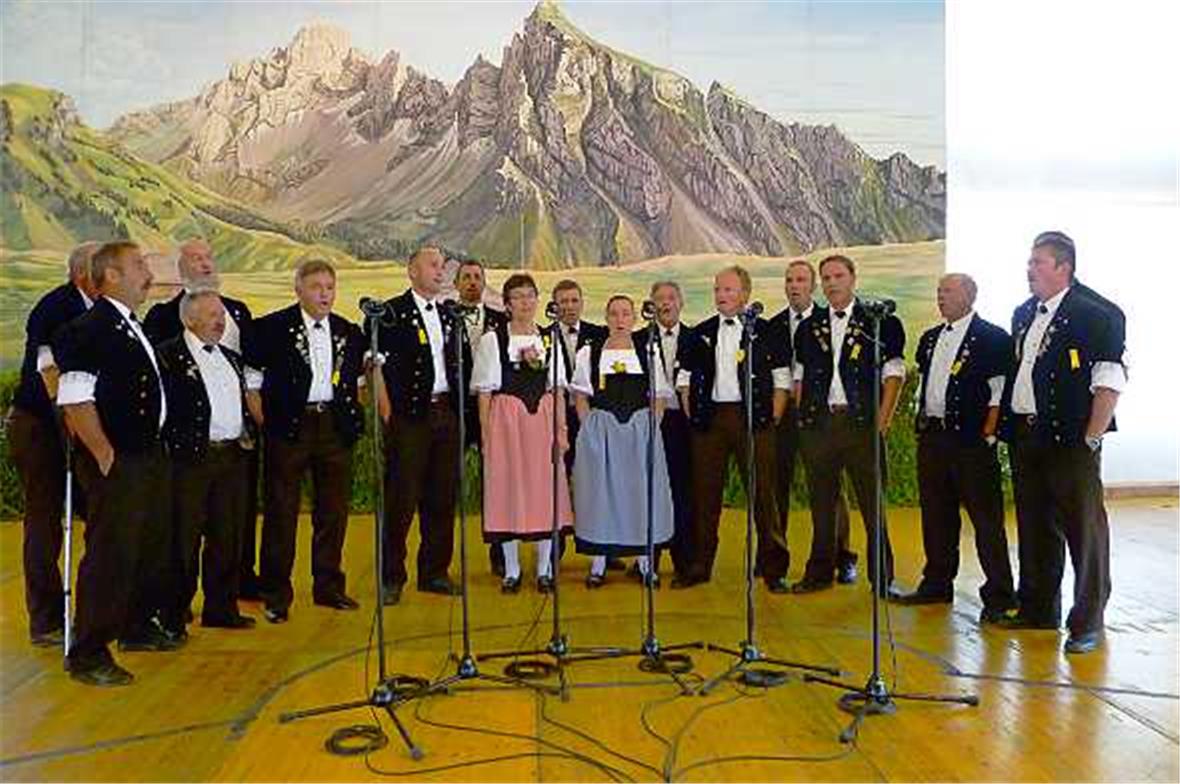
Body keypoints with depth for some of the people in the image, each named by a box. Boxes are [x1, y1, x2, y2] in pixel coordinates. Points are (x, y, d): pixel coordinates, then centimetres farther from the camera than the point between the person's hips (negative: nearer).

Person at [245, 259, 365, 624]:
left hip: (335, 426, 4)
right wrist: (266, 425, -7)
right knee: (281, 512, 2)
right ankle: (276, 595, 13)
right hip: (290, 428, -4)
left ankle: (328, 586, 24)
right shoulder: (272, 327, -2)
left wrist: (353, 418, 9)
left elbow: (355, 383, 21)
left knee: (333, 511, 10)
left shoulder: (349, 332, 11)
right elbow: (251, 382, -2)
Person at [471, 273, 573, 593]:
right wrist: (486, 433, -7)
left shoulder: (550, 338, 10)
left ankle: (545, 569, 15)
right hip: (506, 418, -2)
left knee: (545, 489, 4)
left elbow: (558, 389, 10)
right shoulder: (492, 340, 2)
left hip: (543, 418, 2)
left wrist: (562, 428, 3)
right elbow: (485, 390, 0)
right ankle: (511, 570, 12)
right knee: (508, 489, 1)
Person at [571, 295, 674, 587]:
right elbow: (581, 397, 7)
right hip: (600, 429, 0)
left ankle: (645, 560, 13)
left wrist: (650, 429, -3)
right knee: (599, 490, 0)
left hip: (640, 430, 1)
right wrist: (591, 428, -3)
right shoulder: (588, 353, 5)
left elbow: (659, 398, 7)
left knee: (642, 489, 2)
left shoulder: (649, 353, 6)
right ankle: (598, 562, 9)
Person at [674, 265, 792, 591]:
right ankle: (699, 567, 15)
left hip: (752, 417, -2)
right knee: (705, 493, 5)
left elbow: (782, 379, 4)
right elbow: (684, 378, 15)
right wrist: (692, 415, 5)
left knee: (762, 493, -1)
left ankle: (774, 569, 9)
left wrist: (772, 418, -4)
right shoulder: (700, 333, 12)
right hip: (709, 419, 3)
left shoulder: (766, 332, 5)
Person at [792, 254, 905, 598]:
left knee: (872, 502, 2)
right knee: (821, 502, 10)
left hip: (861, 422, -3)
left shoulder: (879, 321, 2)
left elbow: (893, 375, -1)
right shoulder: (809, 327, 13)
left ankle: (882, 578, 12)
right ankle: (819, 572, 21)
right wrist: (802, 416, 6)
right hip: (818, 424, 3)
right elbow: (800, 377, 16)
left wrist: (881, 422, -8)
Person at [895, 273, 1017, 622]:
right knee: (936, 515, 13)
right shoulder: (930, 339, 17)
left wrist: (987, 436, -15)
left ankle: (999, 595, 4)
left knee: (986, 518, -3)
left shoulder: (992, 338, -4)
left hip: (970, 439, -7)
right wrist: (920, 425, 13)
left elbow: (999, 393, -9)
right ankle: (937, 584, 24)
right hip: (932, 436, 7)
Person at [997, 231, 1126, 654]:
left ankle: (1087, 622, 11)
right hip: (1025, 436, 8)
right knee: (1035, 527, 15)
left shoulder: (1098, 314, -8)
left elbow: (1110, 381, -12)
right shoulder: (1023, 314, 14)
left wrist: (1091, 439, -16)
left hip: (1070, 440, -7)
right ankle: (1039, 610, 28)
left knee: (1084, 530, 0)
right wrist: (1005, 426, 12)